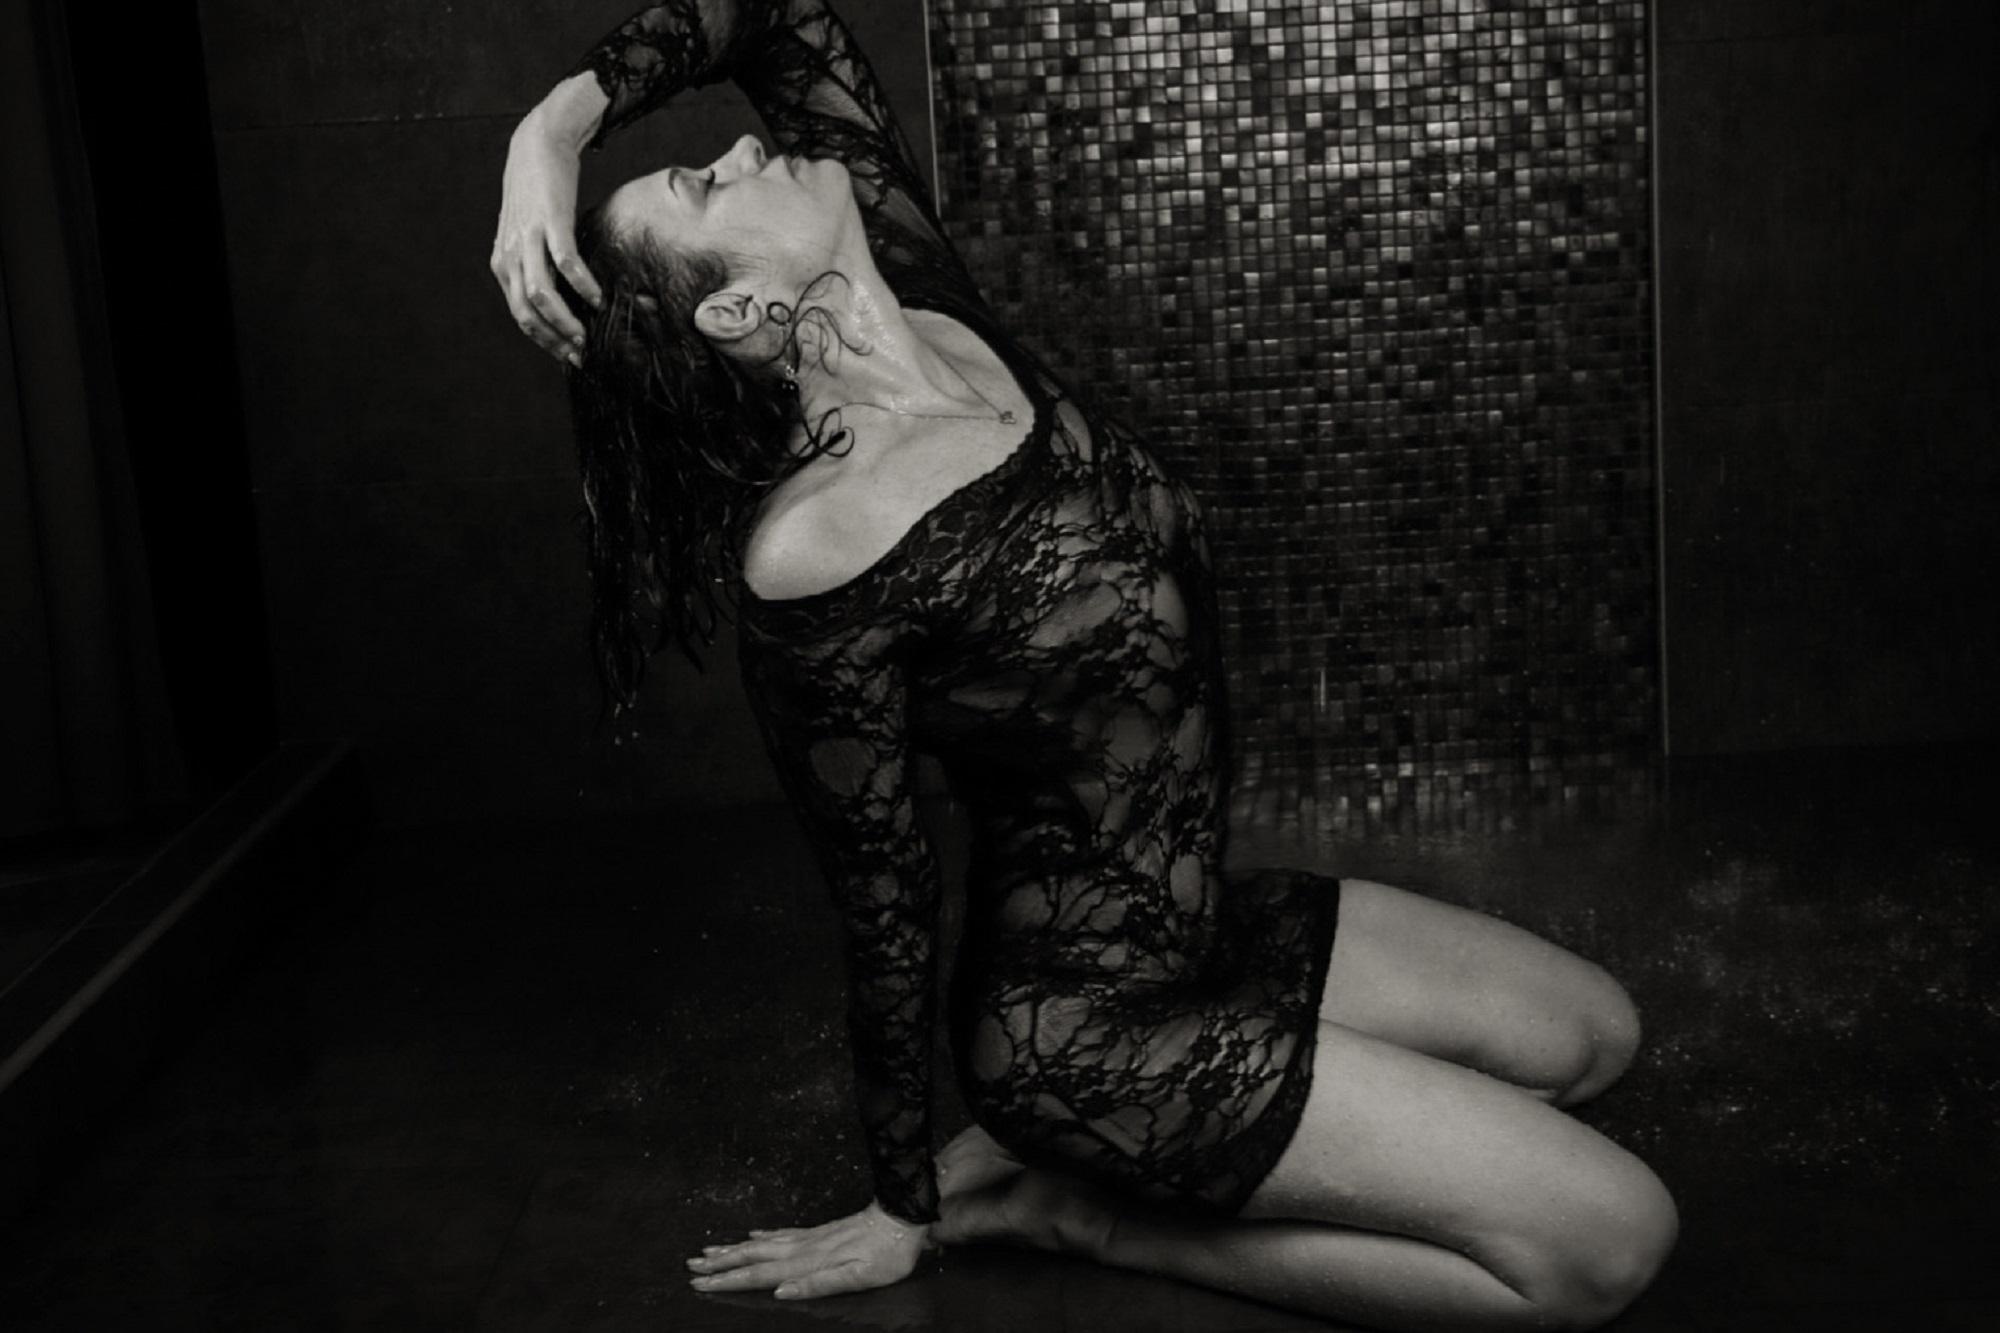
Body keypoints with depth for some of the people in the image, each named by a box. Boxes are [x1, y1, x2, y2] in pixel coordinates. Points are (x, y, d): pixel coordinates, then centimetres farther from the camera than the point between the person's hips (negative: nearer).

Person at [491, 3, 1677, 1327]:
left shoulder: (941, 321, -9)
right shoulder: (815, 557, -27)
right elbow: (885, 918, -17)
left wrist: (556, 126, -14)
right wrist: (905, 1213, -4)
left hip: (1193, 920, 8)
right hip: (1089, 1025, -8)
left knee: (1593, 1033, 20)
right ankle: (1086, 1209, 1)